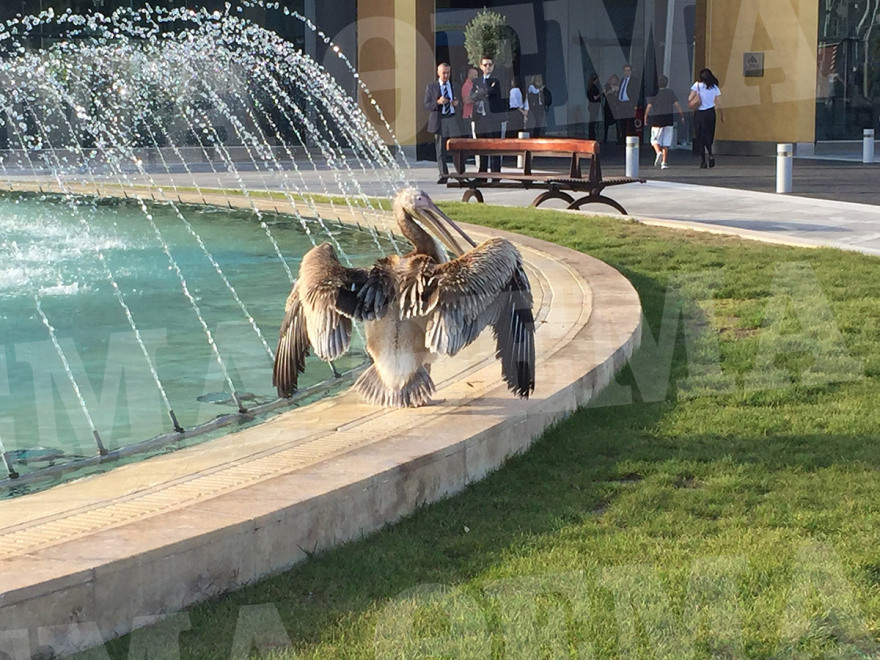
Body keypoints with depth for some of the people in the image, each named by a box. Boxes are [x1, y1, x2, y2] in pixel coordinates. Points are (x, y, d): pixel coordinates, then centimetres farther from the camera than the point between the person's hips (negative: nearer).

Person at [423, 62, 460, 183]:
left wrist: (456, 103, -4)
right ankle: (444, 175, 5)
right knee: (441, 149, -1)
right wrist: (438, 102, -16)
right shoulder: (431, 87, 6)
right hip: (439, 120, -1)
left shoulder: (454, 86, 14)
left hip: (453, 119, 2)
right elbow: (426, 105, 1)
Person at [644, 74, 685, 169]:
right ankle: (664, 162, 2)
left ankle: (658, 152, -20)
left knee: (655, 140, 10)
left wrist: (645, 118, 2)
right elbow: (677, 105, -2)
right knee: (666, 142, 6)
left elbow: (649, 107, -6)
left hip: (656, 120, -2)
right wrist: (682, 116, 4)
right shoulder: (670, 93, 3)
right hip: (668, 120, 2)